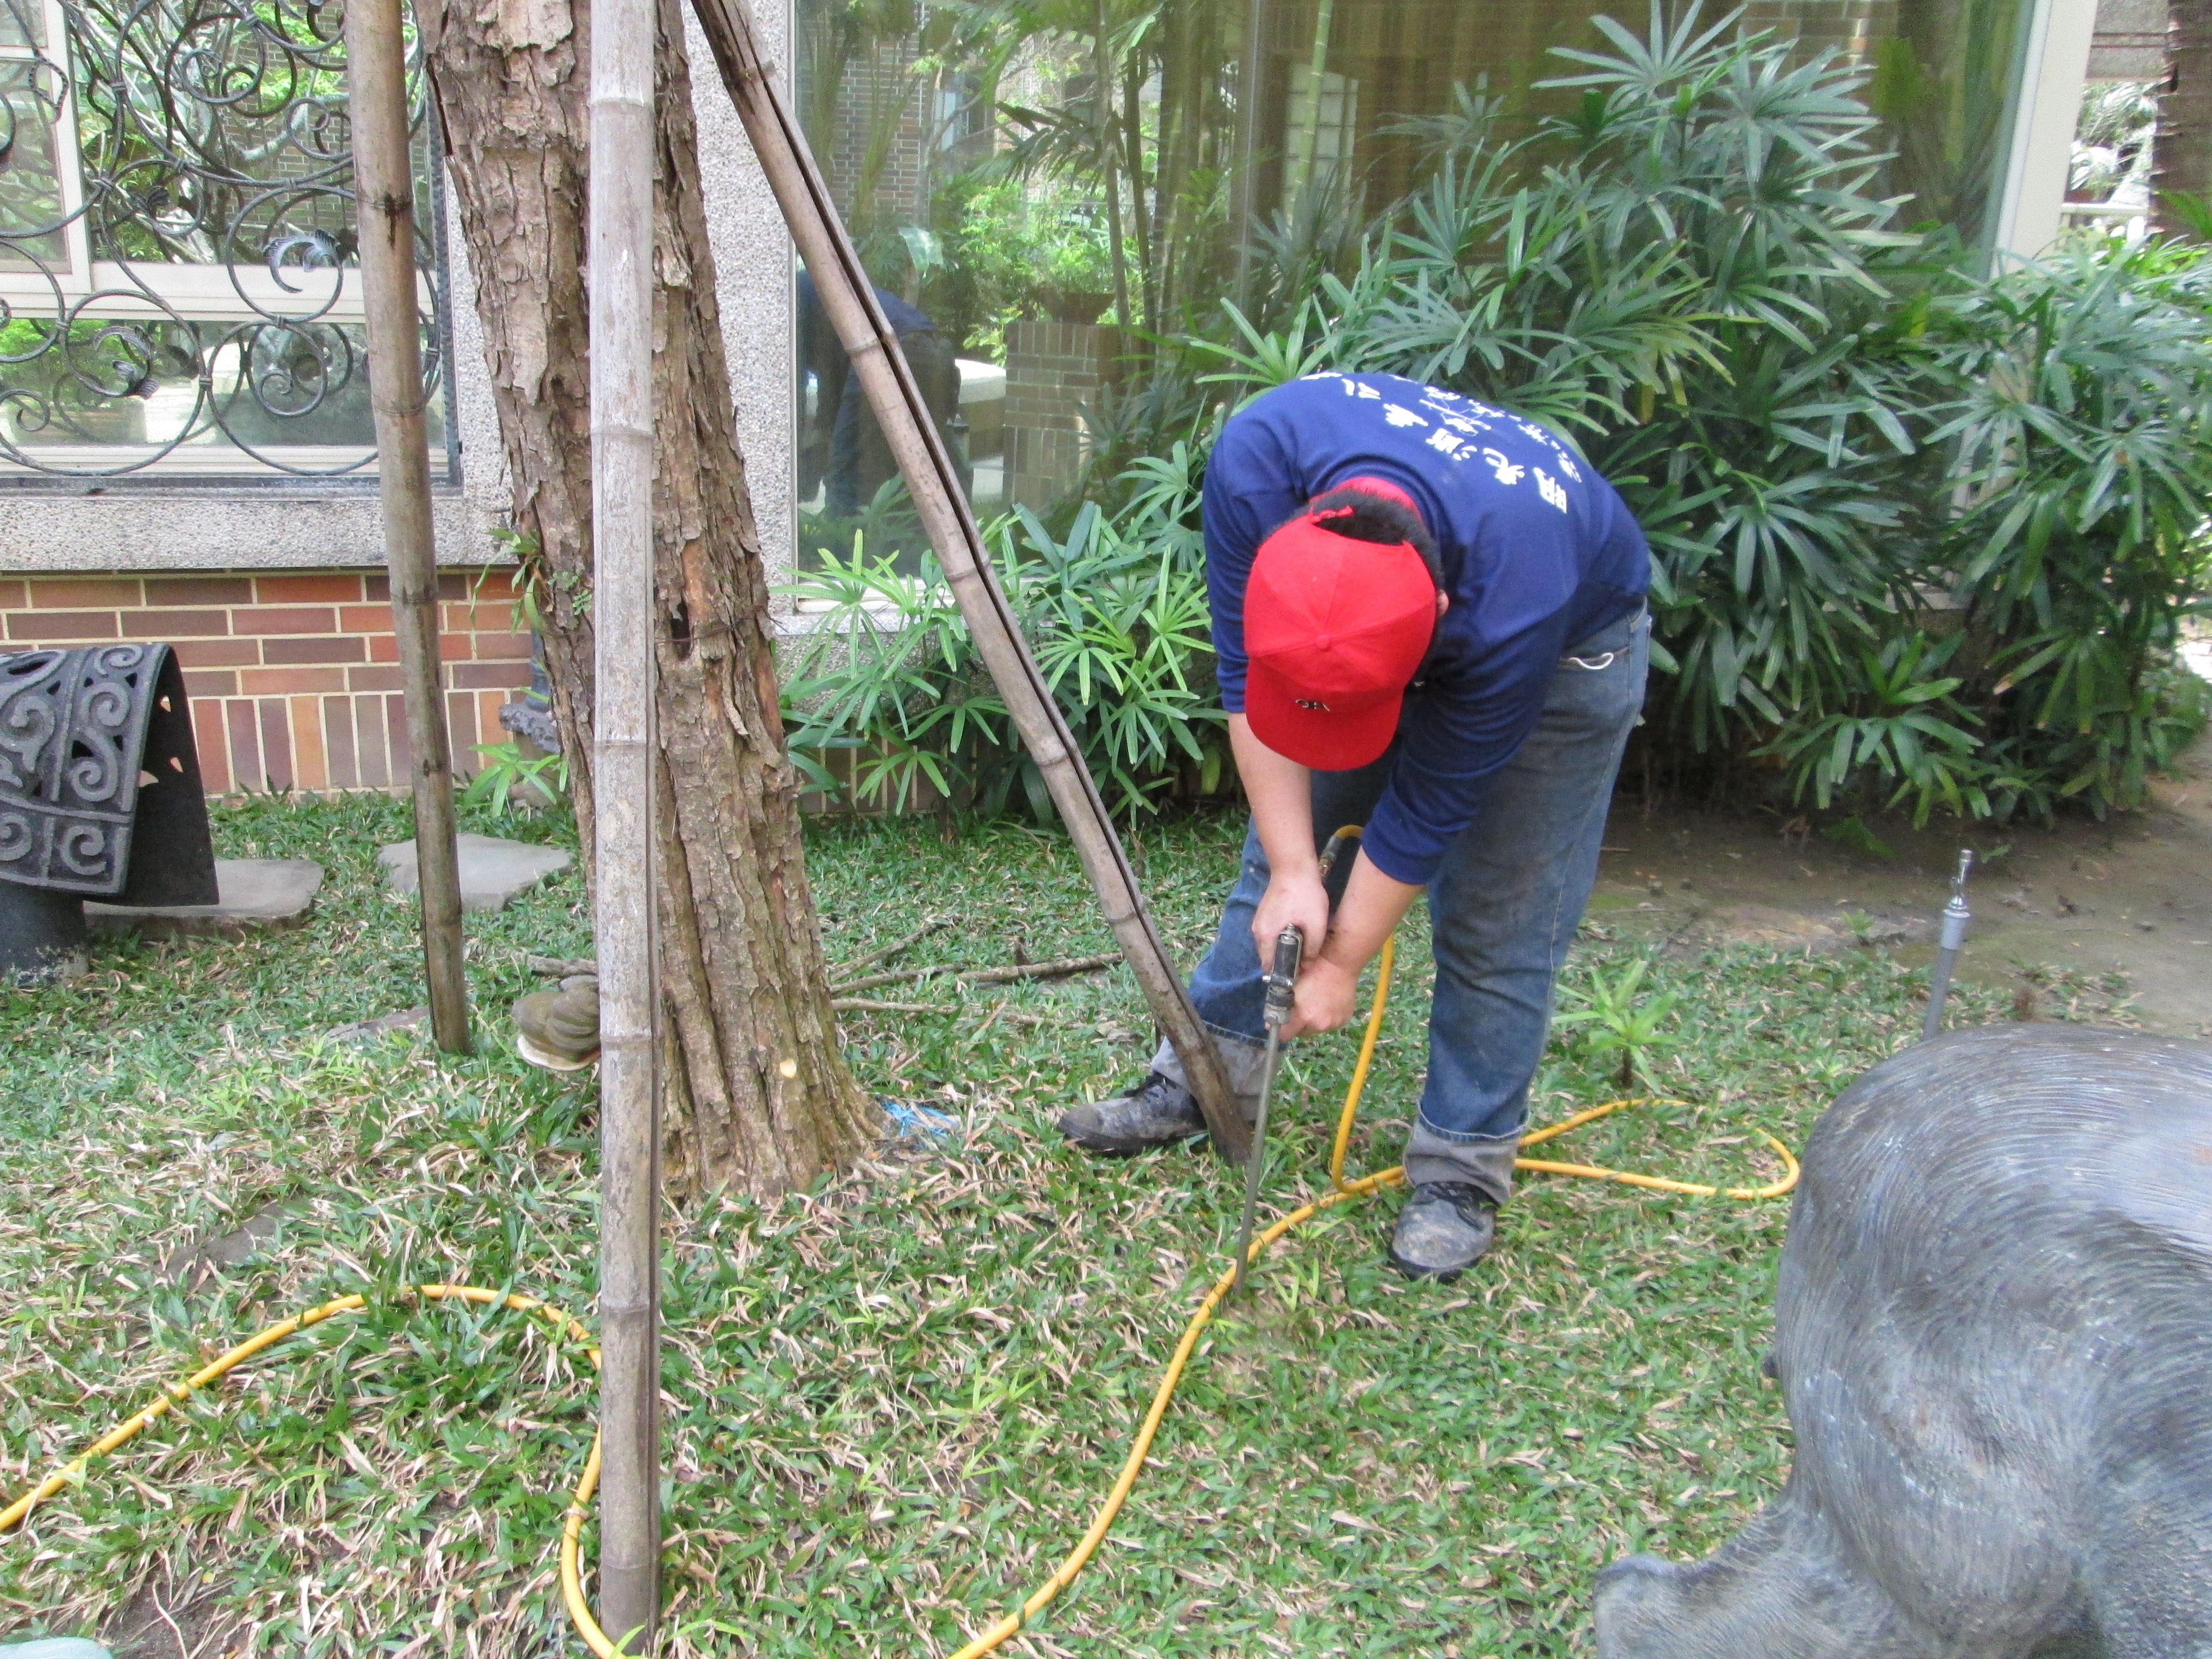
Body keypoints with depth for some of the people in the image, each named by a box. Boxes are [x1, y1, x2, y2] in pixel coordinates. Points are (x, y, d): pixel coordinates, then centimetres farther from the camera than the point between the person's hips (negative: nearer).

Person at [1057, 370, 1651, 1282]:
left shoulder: (1516, 600, -43)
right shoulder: (1256, 454, -36)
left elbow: (1430, 804, -28)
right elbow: (1248, 674, -23)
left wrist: (1342, 964, -16)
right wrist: (1294, 871, -26)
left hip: (1567, 642, -4)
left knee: (1496, 922, -7)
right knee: (1278, 844, 3)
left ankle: (1461, 1167, 8)